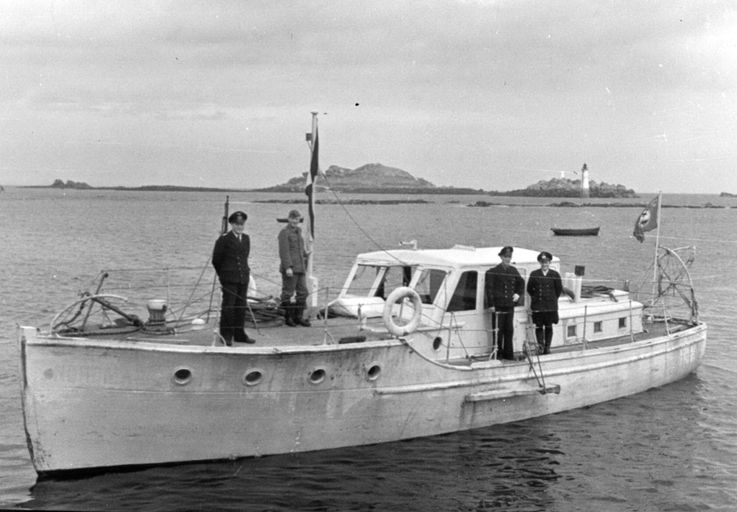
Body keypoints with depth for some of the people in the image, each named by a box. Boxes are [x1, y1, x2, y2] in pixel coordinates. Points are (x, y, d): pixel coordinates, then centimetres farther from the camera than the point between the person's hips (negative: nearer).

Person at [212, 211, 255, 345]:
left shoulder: (246, 238, 13)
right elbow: (216, 260, 1)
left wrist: (246, 271, 15)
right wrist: (222, 274, 9)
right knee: (228, 306, -4)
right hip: (229, 279, -6)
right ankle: (226, 335, 4)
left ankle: (239, 334, 16)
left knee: (241, 306, 8)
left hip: (243, 278, 6)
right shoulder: (224, 239, -5)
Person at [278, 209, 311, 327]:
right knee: (287, 293, -2)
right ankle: (288, 317, 6)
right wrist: (288, 267, -21)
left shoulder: (298, 232, 17)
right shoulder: (284, 232, -7)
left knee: (303, 292, 7)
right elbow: (284, 251, -15)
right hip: (289, 268, -8)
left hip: (300, 268, 8)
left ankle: (298, 317, 14)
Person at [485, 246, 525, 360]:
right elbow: (488, 288, -8)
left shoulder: (513, 271, 11)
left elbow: (521, 283, 25)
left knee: (509, 330, 9)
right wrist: (491, 304, -13)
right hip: (498, 305, -5)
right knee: (498, 331, -1)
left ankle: (508, 354, 17)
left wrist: (518, 294, 8)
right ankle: (498, 354, 7)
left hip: (510, 305, 5)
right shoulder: (493, 272, -6)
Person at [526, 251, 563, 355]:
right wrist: (536, 297, 7)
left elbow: (559, 289, 8)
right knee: (538, 326, -3)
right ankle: (540, 345, 0)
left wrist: (552, 299, 10)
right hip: (537, 306, 0)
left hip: (551, 306, 0)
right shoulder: (534, 274, 1)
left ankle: (547, 347, 14)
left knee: (549, 327, 6)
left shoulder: (555, 275, 1)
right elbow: (529, 289, 8)